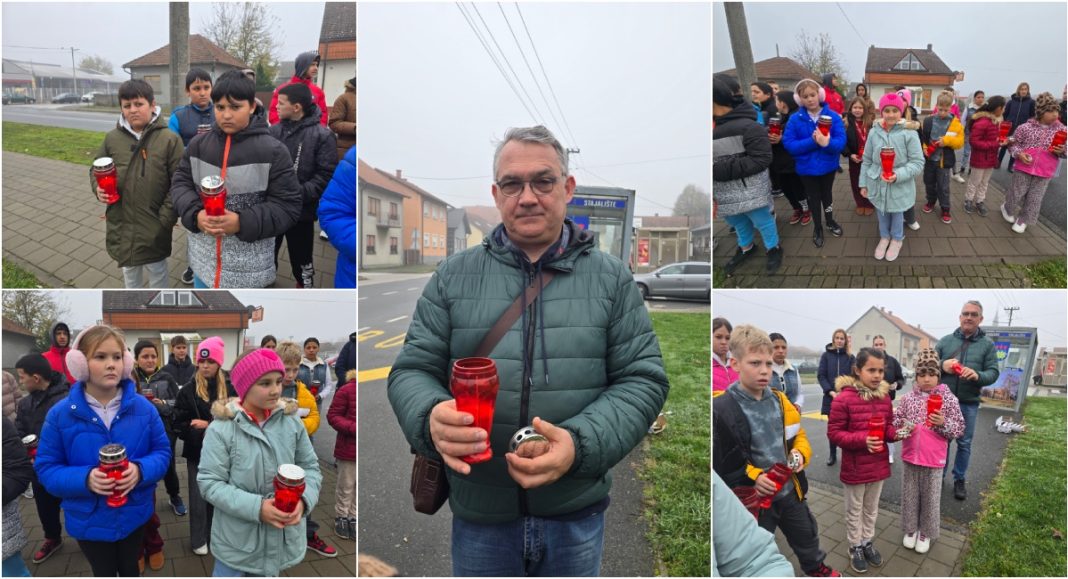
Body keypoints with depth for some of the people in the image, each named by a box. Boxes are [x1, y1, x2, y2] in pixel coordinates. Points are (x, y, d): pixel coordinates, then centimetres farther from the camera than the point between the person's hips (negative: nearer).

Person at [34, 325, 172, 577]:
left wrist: (140, 470, -26)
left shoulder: (143, 407, -9)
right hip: (90, 521, -1)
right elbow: (46, 467, -8)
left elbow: (162, 452, -4)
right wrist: (84, 479, -27)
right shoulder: (60, 414, -12)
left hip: (134, 515, 1)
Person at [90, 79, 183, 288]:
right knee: (129, 271, 22)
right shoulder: (112, 138, -1)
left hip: (155, 227, -3)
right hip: (121, 224, 4)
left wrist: (165, 219, -16)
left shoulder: (169, 139, -11)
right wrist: (98, 188, -9)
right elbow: (96, 170, 13)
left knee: (157, 272, 14)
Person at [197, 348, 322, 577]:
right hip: (236, 539, -3)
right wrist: (256, 507, -24)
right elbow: (209, 483, -14)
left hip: (281, 537, 3)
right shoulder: (221, 429, -15)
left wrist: (303, 499, -16)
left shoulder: (292, 422, -5)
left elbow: (311, 468, 3)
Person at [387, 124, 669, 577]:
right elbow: (411, 370, 1)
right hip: (478, 513, 1)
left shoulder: (611, 278, 0)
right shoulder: (453, 276, 1)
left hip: (578, 513, 0)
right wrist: (432, 417, -23)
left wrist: (580, 443, -21)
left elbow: (643, 378, -3)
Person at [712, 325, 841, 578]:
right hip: (753, 499, -6)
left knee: (806, 536, 30)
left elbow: (798, 436, 12)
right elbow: (719, 462, -19)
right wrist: (752, 477, -27)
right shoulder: (721, 410, -23)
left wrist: (800, 454, -9)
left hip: (790, 491, 6)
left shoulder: (779, 401, -1)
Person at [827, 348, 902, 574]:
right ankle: (855, 547, 33)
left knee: (872, 509, 22)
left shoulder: (884, 396, -2)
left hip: (879, 464, 5)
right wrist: (862, 440, -28)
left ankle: (867, 542, 42)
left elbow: (888, 426, 11)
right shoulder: (844, 398, -21)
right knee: (855, 511, 14)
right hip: (855, 467, -5)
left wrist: (896, 433, -11)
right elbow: (834, 433, -18)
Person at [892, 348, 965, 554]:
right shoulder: (908, 397, -2)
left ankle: (926, 532, 31)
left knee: (930, 498, 12)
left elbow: (960, 429, -5)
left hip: (934, 459, -2)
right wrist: (903, 428, -14)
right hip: (910, 457, 2)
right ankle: (910, 529, 33)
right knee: (910, 495, 14)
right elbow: (896, 420, 7)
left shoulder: (948, 398, -8)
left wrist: (943, 423, -24)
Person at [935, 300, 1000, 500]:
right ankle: (938, 475, 25)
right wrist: (942, 366, -18)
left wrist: (977, 375, -25)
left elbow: (993, 373, -4)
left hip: (969, 404, 0)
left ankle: (959, 480, 24)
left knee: (964, 444, 10)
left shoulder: (987, 344, 0)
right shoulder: (945, 340, 3)